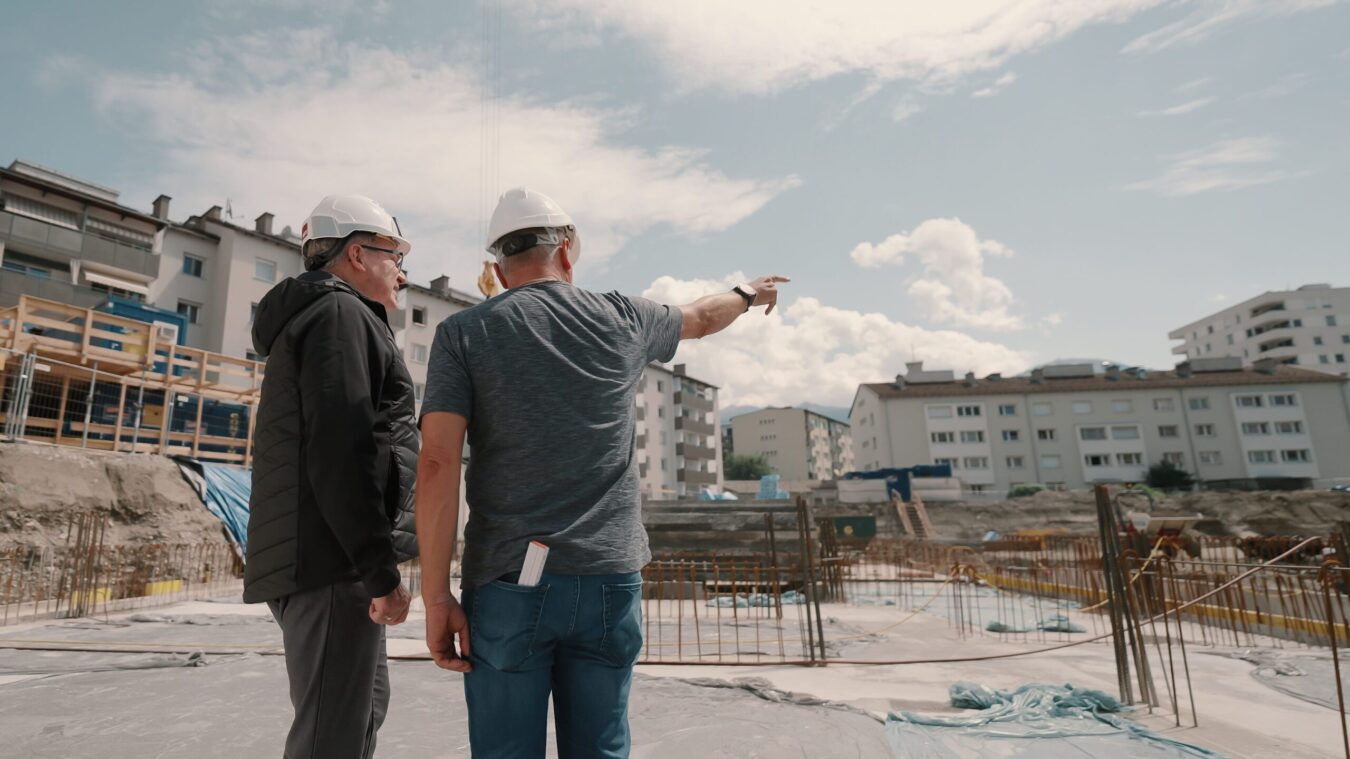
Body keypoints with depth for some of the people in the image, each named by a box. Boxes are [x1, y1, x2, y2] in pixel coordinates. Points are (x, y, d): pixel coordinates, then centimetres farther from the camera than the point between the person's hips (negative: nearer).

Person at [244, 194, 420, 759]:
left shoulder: (309, 317, 23)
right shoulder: (340, 314, -9)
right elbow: (341, 450, -22)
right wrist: (381, 568, -21)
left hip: (319, 559, 11)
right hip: (332, 562, -11)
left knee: (364, 703, 22)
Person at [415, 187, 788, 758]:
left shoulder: (463, 333, 1)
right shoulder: (621, 319, 6)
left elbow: (438, 463, -9)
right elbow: (700, 316, 26)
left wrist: (436, 596, -6)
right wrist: (749, 294, 47)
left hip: (507, 582, -1)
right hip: (608, 580, 2)